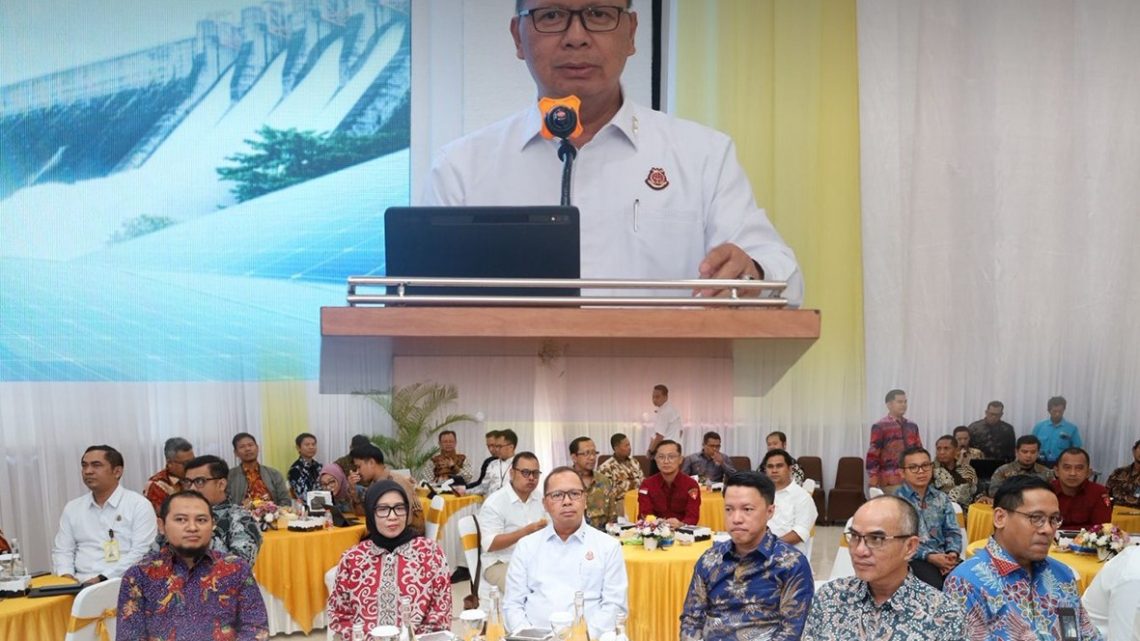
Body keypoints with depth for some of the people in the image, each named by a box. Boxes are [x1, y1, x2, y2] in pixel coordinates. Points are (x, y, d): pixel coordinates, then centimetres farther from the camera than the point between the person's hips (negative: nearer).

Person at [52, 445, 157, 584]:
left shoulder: (139, 505, 0)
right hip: (80, 584, 4)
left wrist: (103, 579, -17)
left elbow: (141, 552, -9)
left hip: (120, 584, -4)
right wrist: (66, 577, -5)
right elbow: (62, 550, 15)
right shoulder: (72, 508, 16)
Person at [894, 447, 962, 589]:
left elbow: (953, 531, 12)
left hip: (944, 556, 4)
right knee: (934, 584, -34)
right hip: (914, 558, -4)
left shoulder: (942, 499, 19)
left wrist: (953, 552, -10)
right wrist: (929, 556, -20)